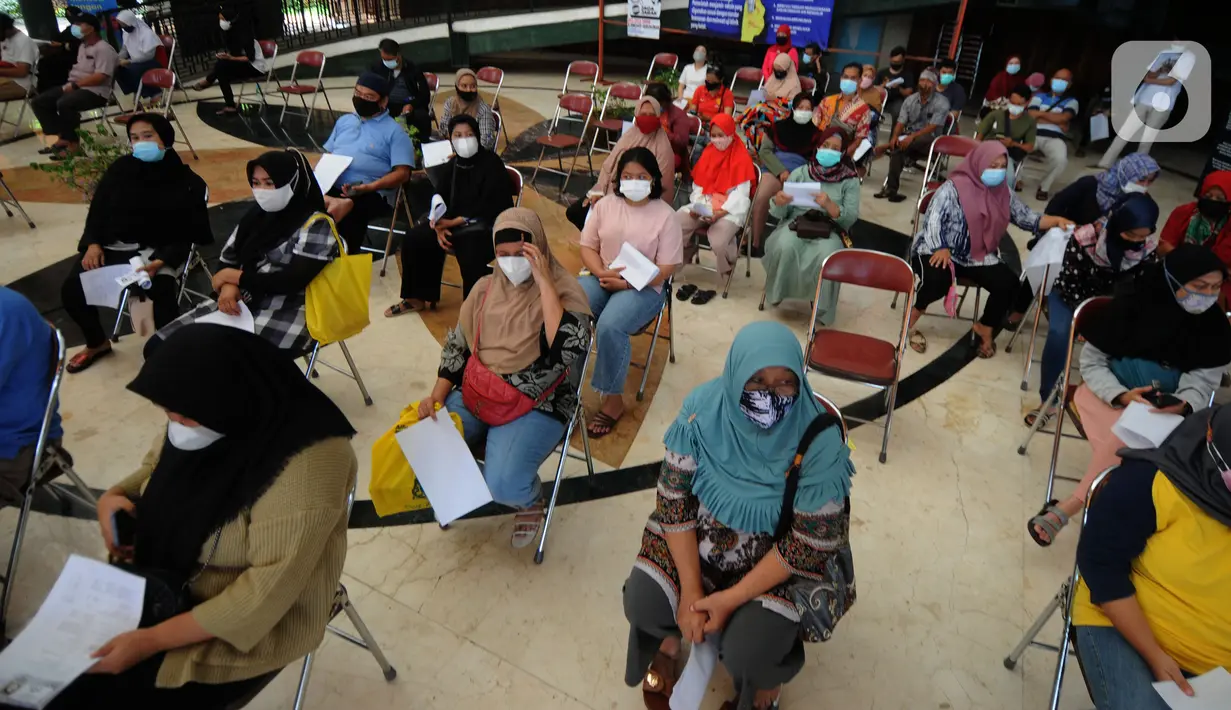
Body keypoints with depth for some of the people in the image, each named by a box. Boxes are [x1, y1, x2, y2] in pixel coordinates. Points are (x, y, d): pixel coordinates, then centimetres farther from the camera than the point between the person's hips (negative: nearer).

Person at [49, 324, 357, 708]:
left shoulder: (307, 462, -32)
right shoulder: (194, 418, -8)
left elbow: (271, 588, -28)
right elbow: (156, 468, 12)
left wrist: (152, 640, -25)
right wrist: (115, 496, -9)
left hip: (250, 623, -7)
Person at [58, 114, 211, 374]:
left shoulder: (186, 181, -6)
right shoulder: (120, 169, 6)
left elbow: (186, 234, -8)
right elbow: (98, 209, 12)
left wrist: (160, 262, -24)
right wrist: (93, 243, -6)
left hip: (158, 251, -4)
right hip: (113, 246, 5)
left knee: (163, 291, -34)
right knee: (71, 289, -10)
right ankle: (97, 343, 19)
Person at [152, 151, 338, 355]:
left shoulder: (316, 226, -9)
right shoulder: (256, 214, 13)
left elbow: (292, 281, -18)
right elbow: (226, 258, 14)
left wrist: (234, 276, -7)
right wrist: (228, 285, -10)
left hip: (285, 318, -8)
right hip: (240, 304, 8)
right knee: (159, 346, -1)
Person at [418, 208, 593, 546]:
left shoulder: (564, 291, -9)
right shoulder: (485, 289, 6)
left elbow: (568, 350, -27)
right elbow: (456, 346, 11)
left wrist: (544, 282, -25)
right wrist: (437, 394, -5)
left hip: (536, 407, -5)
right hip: (473, 395, 5)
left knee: (503, 486, -25)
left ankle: (530, 499, 14)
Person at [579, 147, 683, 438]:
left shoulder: (665, 215, -5)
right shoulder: (605, 205, 7)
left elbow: (666, 268, -9)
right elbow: (587, 247, 7)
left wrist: (626, 283, -19)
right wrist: (602, 273, -14)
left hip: (643, 288, -4)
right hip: (600, 279, 4)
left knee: (609, 326, -33)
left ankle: (613, 400, -15)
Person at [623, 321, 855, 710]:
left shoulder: (819, 439, -27)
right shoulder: (703, 407, -21)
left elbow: (810, 542, -19)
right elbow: (674, 497, -12)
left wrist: (731, 598, -19)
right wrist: (690, 589, -16)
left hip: (782, 552, -2)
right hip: (702, 528, 3)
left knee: (747, 654, -19)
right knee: (642, 604, -14)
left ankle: (765, 676, 21)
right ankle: (670, 638, 24)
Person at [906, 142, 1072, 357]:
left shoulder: (1004, 193, 7)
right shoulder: (954, 187, -11)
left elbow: (1027, 218, 7)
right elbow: (933, 219, -18)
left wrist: (1057, 221, -10)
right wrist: (941, 248, -30)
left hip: (978, 257, 6)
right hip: (938, 251, -5)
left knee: (1008, 282, -14)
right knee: (938, 278, -36)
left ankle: (985, 327, 13)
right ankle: (911, 317, -6)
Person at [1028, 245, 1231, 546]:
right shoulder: (1133, 302, -12)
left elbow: (1202, 383, -5)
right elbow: (1091, 362, -7)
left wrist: (1183, 405, -29)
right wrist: (1121, 395, -24)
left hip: (1168, 407, 3)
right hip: (1108, 391, -3)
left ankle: (1066, 508, -25)